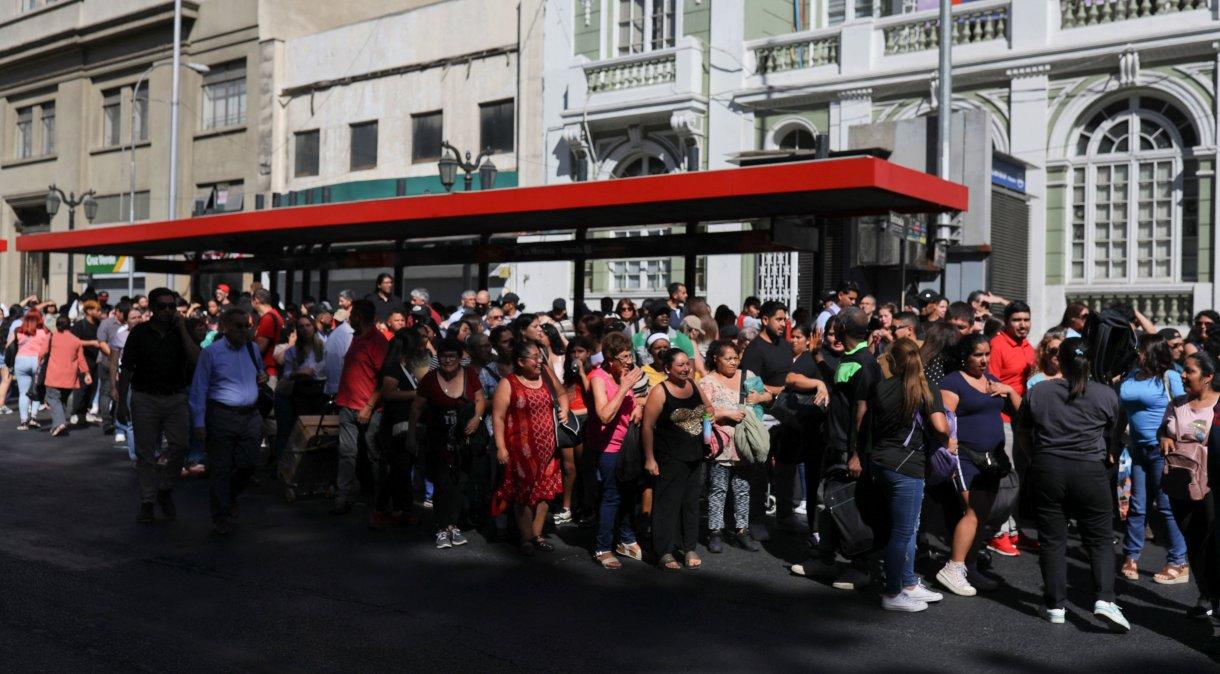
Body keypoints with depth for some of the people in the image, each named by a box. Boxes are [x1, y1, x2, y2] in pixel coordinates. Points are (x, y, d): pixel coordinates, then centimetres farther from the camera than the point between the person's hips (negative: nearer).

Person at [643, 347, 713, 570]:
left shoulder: (693, 386, 6)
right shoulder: (659, 392, -12)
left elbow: (708, 407, 24)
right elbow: (648, 426, -11)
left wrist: (709, 412, 0)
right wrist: (649, 458, -12)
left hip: (695, 456, 6)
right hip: (670, 458, -6)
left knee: (691, 503, 13)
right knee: (667, 504, -1)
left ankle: (689, 548, 24)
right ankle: (665, 552, 9)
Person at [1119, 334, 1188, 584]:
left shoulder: (1170, 377, -7)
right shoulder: (1131, 376, 8)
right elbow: (1120, 406, 15)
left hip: (1163, 450, -5)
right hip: (1139, 449, 5)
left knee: (1167, 506, 0)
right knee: (1138, 505, 10)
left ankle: (1178, 564, 10)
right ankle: (1130, 558, 19)